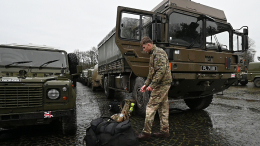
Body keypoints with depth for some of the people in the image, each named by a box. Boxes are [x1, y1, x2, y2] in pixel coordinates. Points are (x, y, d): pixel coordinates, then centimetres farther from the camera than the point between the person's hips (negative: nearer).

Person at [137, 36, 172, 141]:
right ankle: (164, 131, 23)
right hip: (164, 84, 10)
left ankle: (146, 133, 1)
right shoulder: (153, 54, 20)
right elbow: (151, 73, 23)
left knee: (151, 107, -7)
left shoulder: (158, 52, -12)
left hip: (162, 84, -10)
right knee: (163, 107, 13)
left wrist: (152, 85, -21)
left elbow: (161, 70, -23)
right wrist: (145, 84, 17)